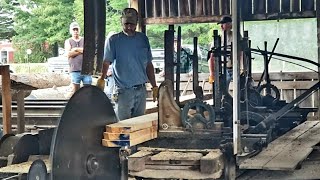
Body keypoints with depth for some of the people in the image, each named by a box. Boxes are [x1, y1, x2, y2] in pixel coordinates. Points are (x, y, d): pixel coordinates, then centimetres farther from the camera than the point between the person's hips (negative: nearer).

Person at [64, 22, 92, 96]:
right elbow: (68, 54, -5)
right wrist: (81, 51, -6)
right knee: (75, 89, -1)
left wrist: (76, 49, -9)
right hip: (75, 70, -1)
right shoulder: (68, 41, 12)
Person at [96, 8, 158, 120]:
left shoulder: (143, 39, 8)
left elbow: (148, 65, 12)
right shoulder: (113, 40, -3)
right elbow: (107, 62, -13)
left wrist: (154, 87, 9)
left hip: (141, 90, 4)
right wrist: (102, 79, -31)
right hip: (123, 91, -4)